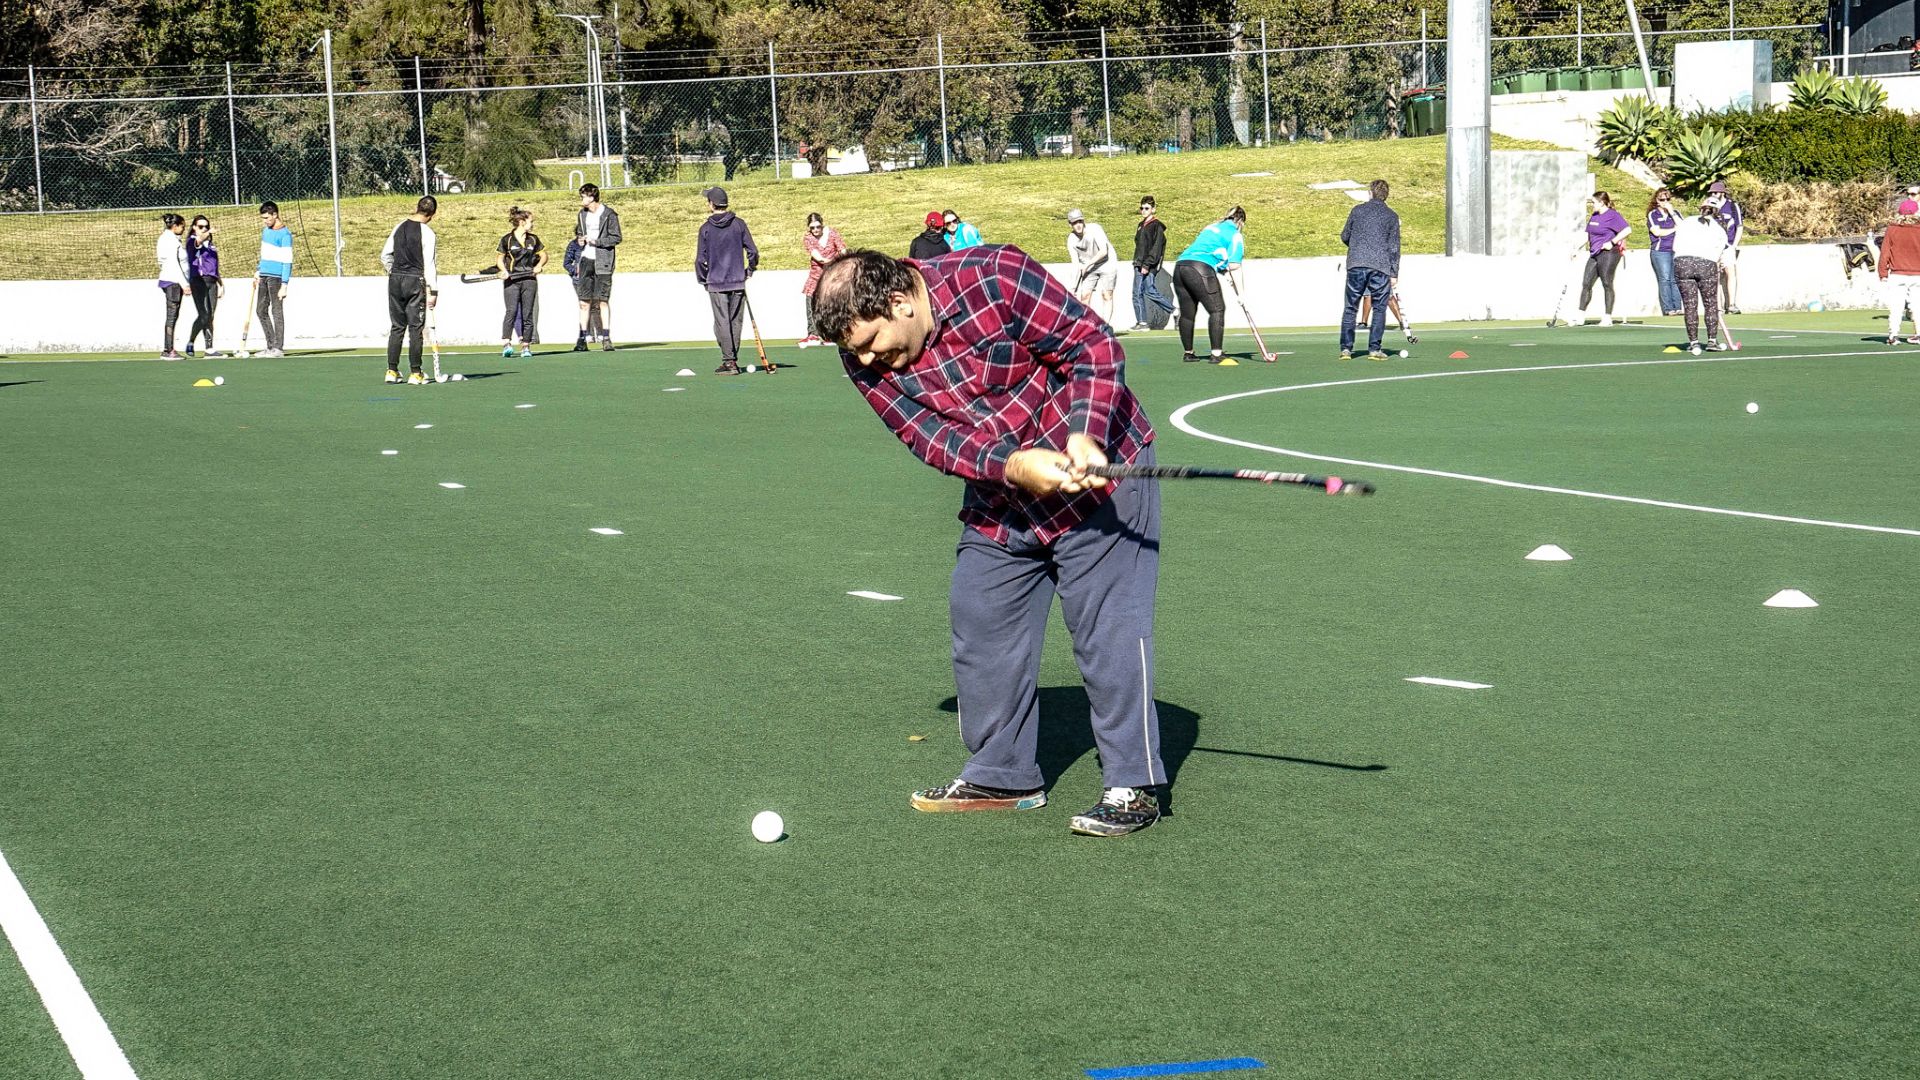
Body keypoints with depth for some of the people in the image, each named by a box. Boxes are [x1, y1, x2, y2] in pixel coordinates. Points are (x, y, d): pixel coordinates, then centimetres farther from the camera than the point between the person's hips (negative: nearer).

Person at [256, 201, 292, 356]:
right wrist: (258, 273, 21)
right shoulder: (266, 230, 14)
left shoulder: (285, 234, -12)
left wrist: (284, 285, -19)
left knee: (277, 311, -6)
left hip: (276, 277, -9)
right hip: (264, 277, 9)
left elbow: (287, 262, -15)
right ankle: (271, 346, 14)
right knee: (261, 311, 9)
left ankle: (278, 348, -4)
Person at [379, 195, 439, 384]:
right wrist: (433, 290, -11)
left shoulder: (399, 227, 8)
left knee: (397, 327, 11)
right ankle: (414, 373, -1)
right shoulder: (427, 233, -10)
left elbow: (385, 255, 11)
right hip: (415, 281, -5)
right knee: (416, 328, 0)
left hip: (395, 279, 5)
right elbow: (429, 264, -13)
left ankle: (392, 371, 10)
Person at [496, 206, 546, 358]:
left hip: (529, 279, 3)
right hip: (511, 280, -3)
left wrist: (539, 265, -1)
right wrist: (504, 270, -11)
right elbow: (500, 259, 8)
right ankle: (506, 343, -21)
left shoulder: (533, 239, 10)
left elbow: (543, 255, 19)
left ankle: (526, 345, 6)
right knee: (512, 311, -16)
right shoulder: (507, 239, 1)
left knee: (528, 314, 1)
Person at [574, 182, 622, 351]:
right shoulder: (582, 214, 13)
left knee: (603, 301, -4)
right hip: (586, 260, 5)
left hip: (602, 262, -5)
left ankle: (606, 338, 1)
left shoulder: (609, 214, -6)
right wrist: (581, 240, 2)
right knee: (584, 302, 1)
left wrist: (596, 241, -14)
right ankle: (583, 339, 3)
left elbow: (616, 238, -6)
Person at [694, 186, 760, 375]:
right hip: (738, 282, 2)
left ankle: (729, 361, -6)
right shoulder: (739, 224, 1)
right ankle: (732, 360, 14)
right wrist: (749, 271, 15)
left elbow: (701, 259, -3)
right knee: (735, 322, 10)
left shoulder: (706, 228, -3)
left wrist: (703, 279, 11)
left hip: (716, 283, -2)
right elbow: (752, 252, -1)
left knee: (722, 322, 0)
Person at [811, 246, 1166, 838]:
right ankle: (1003, 776, 26)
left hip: (1100, 475, -6)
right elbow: (929, 436, -15)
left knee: (1108, 628, -8)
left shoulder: (995, 278, -24)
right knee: (981, 632, 10)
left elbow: (1094, 344, -19)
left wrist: (1085, 436, -30)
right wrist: (1014, 466, -31)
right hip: (998, 503, 6)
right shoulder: (868, 360, -8)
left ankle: (1134, 785, 1)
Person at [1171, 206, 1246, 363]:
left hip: (1180, 265, 7)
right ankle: (1216, 353, -7)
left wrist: (1220, 268, 20)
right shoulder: (1235, 235, 6)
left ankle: (1187, 353, 23)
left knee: (1187, 313, 14)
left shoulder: (1211, 227, 28)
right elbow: (1234, 265, -4)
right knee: (1217, 309, -1)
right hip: (1201, 268, -7)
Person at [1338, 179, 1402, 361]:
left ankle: (1345, 348, 0)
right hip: (1380, 266, -1)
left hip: (1356, 265, 1)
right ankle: (1374, 349, -1)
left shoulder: (1357, 211, 7)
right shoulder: (1391, 216, 5)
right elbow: (1394, 246, 3)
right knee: (1379, 308, 5)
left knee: (1350, 308, 6)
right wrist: (1394, 273, 5)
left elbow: (1344, 236, 14)